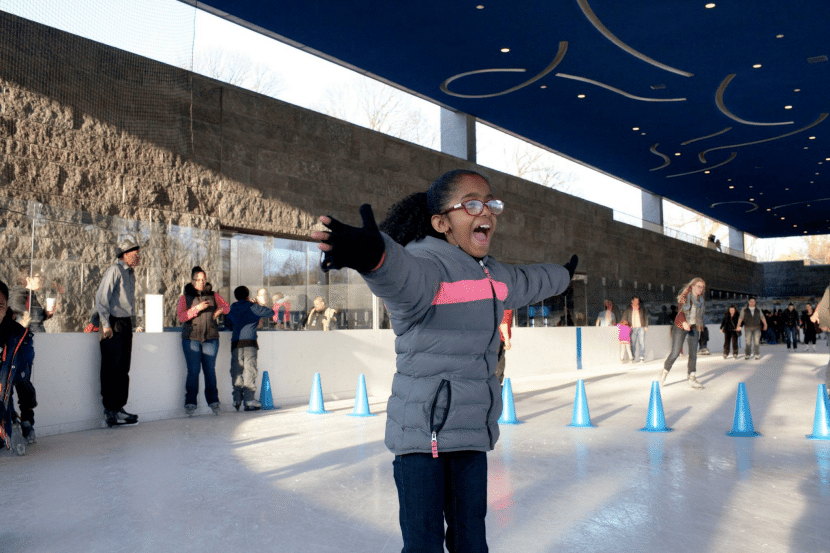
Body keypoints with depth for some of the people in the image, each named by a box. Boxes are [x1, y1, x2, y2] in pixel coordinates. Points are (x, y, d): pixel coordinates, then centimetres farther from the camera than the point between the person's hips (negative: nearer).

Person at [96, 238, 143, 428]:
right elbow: (101, 297, -14)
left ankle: (119, 409, 17)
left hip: (126, 324, 9)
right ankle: (110, 412, 0)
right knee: (111, 370, -4)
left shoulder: (130, 273, 18)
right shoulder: (114, 270, -8)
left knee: (123, 369, 10)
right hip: (113, 325, -8)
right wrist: (106, 325, -18)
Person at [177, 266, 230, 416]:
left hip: (210, 338, 1)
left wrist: (220, 309, -2)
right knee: (193, 371, -5)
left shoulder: (213, 295, 12)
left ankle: (213, 401, 9)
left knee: (210, 370, 0)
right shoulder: (185, 297, 7)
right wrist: (197, 308, -18)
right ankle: (190, 403, 2)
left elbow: (226, 307, 21)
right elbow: (181, 316, -4)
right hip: (191, 338, -1)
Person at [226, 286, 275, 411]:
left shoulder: (232, 309, 13)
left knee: (236, 371, 6)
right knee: (250, 370, -3)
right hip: (250, 342, -3)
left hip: (235, 343, 3)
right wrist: (259, 305, 23)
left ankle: (237, 399, 3)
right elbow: (271, 312, 10)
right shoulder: (254, 308, 2)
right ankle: (249, 400, -5)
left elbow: (229, 324, 23)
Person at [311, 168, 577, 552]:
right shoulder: (425, 264, -16)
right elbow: (404, 275, -41)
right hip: (423, 433, -7)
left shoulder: (492, 276, 12)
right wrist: (374, 254, -65)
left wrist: (564, 274, 54)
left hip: (472, 433, 8)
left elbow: (529, 281, 35)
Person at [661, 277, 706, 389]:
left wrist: (699, 325, 15)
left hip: (694, 328, 5)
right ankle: (664, 373, 11)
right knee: (675, 353, -8)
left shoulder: (702, 299, 10)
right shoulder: (684, 296, -8)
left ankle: (691, 378, 6)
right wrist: (684, 322, -31)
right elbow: (680, 311, -16)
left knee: (693, 353, -1)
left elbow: (701, 314, 19)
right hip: (681, 326, -5)